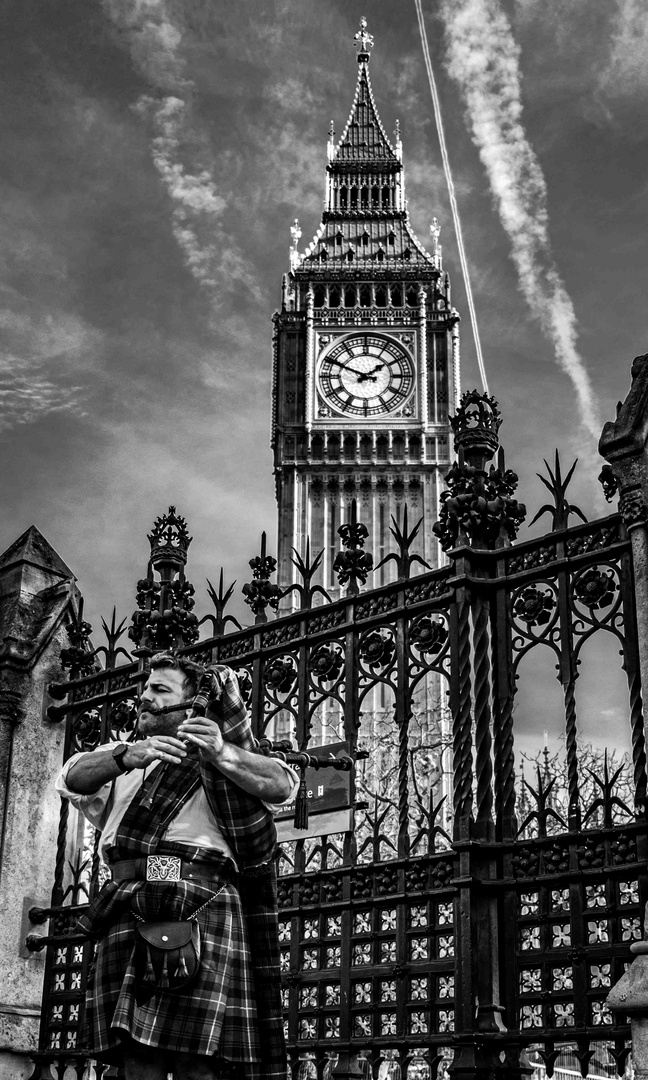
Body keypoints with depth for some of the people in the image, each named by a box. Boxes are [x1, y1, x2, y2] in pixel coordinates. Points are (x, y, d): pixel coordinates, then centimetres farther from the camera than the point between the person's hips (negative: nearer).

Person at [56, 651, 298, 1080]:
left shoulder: (221, 753, 16)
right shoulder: (120, 758, 27)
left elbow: (282, 785, -2)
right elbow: (72, 779, 6)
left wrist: (222, 755, -19)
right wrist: (127, 756, -13)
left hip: (197, 907, -4)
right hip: (129, 912, 4)